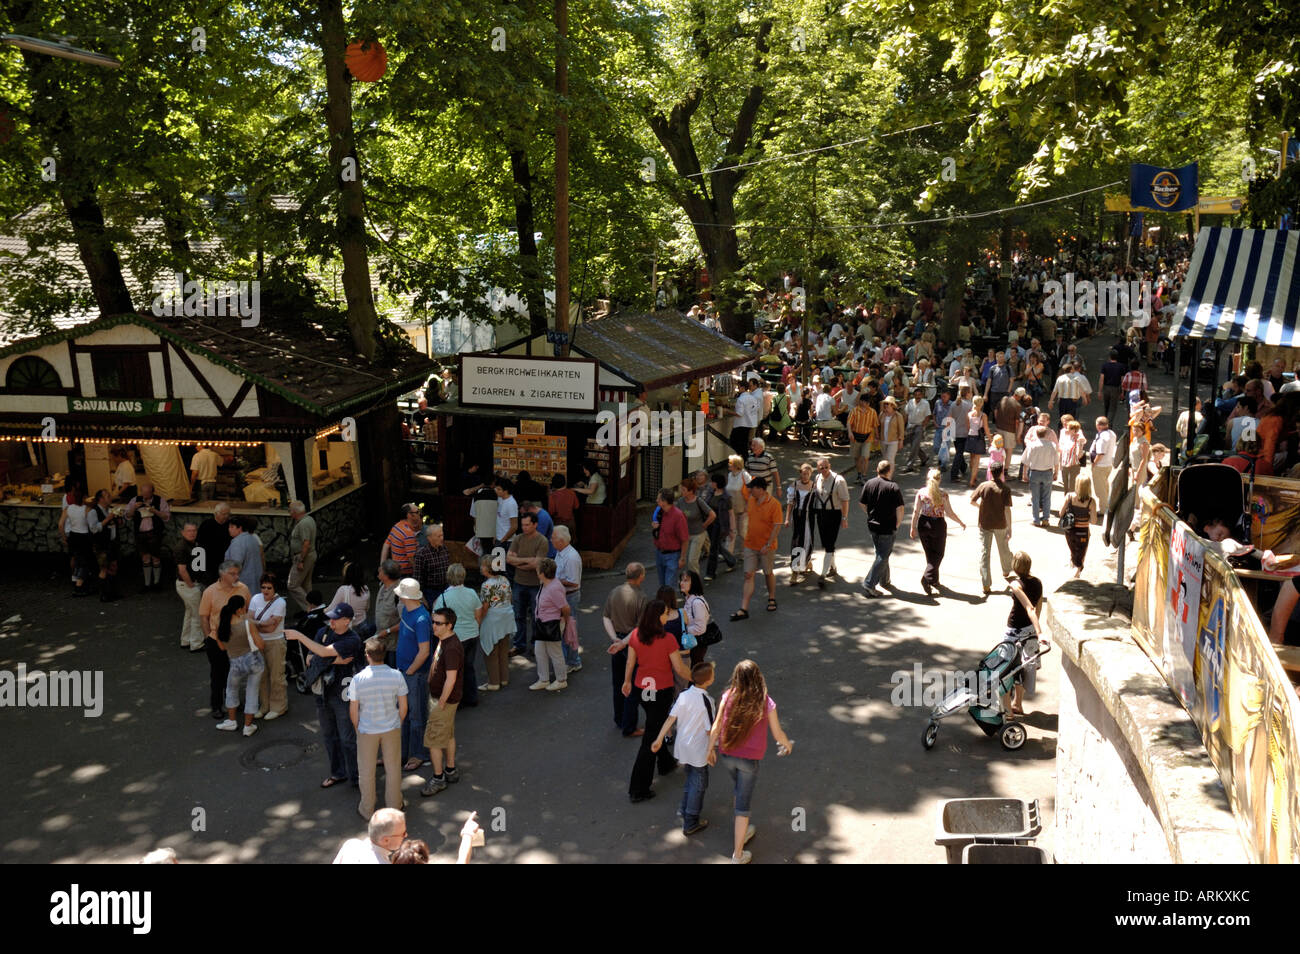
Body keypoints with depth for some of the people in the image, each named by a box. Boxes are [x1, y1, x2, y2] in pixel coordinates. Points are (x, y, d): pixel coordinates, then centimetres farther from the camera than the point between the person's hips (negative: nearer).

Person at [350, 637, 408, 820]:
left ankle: (367, 810, 32)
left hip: (367, 730, -1)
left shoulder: (358, 679, -20)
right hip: (391, 728, 1)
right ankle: (394, 806, 33)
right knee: (393, 768, 19)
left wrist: (357, 728, 8)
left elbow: (353, 709, -10)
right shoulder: (396, 676, -16)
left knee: (367, 771, 17)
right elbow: (403, 706, -7)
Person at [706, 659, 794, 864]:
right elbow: (777, 734, -4)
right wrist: (787, 744, 18)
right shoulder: (766, 703, -16)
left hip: (726, 755, 3)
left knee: (739, 792, 29)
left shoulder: (728, 697, -11)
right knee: (743, 805, 9)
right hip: (750, 760, -3)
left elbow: (716, 726, -5)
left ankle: (742, 832, 49)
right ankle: (738, 855, 16)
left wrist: (710, 749, 11)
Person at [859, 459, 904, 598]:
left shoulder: (869, 483, 0)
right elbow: (899, 509, -16)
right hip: (887, 527, -6)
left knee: (880, 553, 22)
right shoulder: (893, 487, -15)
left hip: (872, 525, 6)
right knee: (883, 556, 0)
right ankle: (869, 584, -7)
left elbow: (861, 503, 6)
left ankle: (884, 580, 35)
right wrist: (897, 523, -1)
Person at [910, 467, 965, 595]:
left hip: (923, 524, 3)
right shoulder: (942, 494, -12)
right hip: (938, 524, -3)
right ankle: (927, 578, -8)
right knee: (937, 554, 10)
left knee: (929, 554, 18)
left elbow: (916, 511, -6)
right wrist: (961, 522, 6)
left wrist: (913, 527, 3)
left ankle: (934, 580, 28)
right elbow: (949, 512, -8)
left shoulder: (921, 492, -6)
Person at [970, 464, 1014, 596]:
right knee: (1004, 548, 25)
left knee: (984, 553, 0)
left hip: (985, 524, 0)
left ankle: (986, 585, -6)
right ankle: (1006, 571, 50)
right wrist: (1009, 529, -9)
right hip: (1000, 524, 0)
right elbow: (1007, 510, -14)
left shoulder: (983, 486, -8)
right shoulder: (1005, 489, -12)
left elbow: (972, 501, -1)